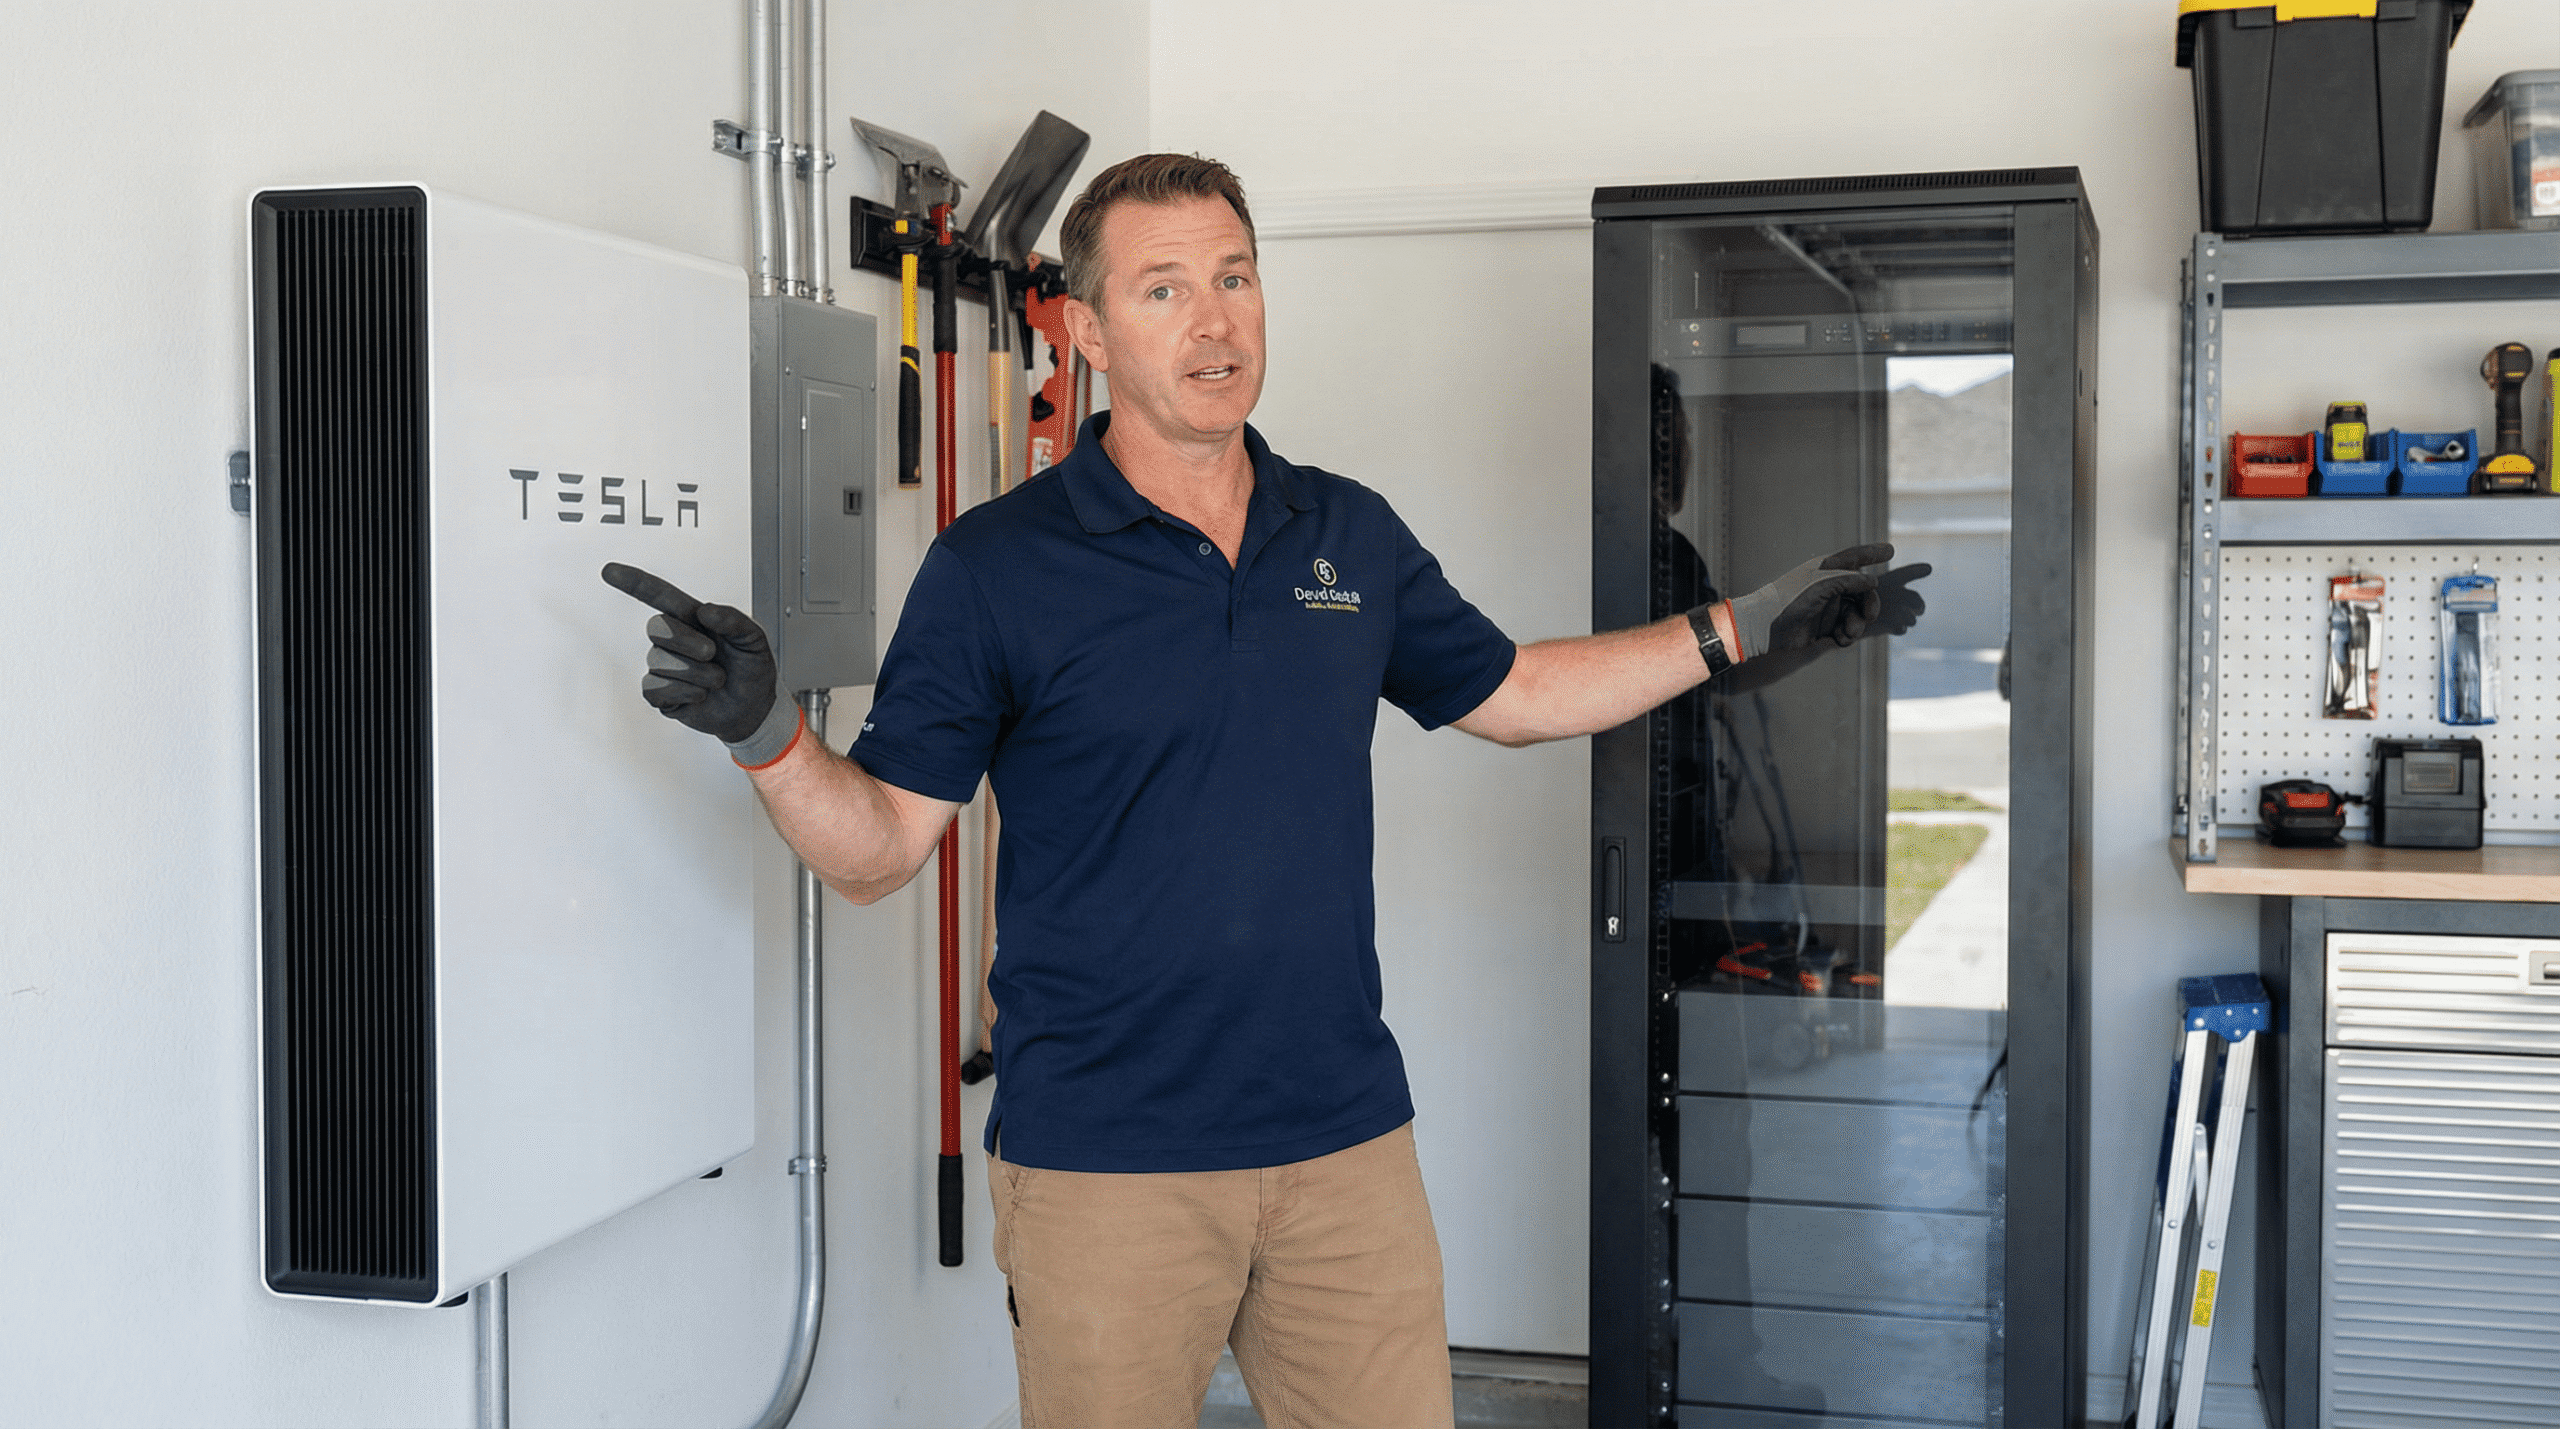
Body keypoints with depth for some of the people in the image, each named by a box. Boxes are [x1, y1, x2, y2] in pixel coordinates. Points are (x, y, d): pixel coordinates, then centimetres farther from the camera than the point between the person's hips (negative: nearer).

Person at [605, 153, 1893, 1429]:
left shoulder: (1351, 534, 8)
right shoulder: (997, 566, -6)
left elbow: (1507, 694, 23)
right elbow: (876, 847, -5)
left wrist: (1738, 631, 21)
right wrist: (764, 733, -24)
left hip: (1347, 1139, 4)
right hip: (1105, 1168, -4)